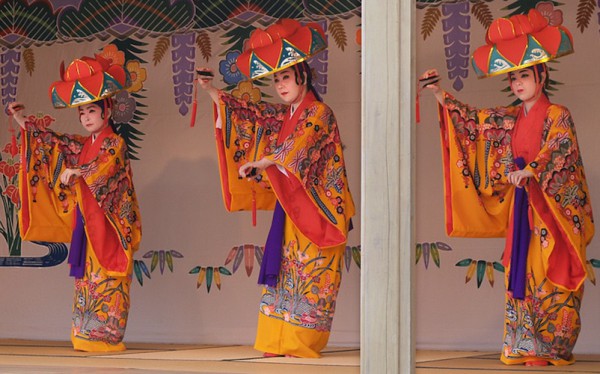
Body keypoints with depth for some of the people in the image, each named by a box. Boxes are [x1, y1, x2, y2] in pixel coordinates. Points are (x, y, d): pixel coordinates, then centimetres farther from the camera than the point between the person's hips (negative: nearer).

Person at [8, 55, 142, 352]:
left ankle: (107, 336, -12)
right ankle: (87, 335, 6)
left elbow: (106, 165, -23)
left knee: (106, 278, -10)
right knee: (87, 277, 5)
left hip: (108, 222, -8)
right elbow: (52, 141, 22)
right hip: (86, 222, 8)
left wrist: (78, 172, -36)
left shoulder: (115, 143, -5)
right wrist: (23, 123, 18)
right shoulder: (81, 145, 18)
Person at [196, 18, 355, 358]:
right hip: (290, 208, 8)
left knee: (310, 275, -8)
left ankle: (303, 343, -9)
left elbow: (296, 152, -18)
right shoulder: (282, 115, 16)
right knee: (286, 271, 4)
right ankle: (281, 342, 4)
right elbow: (248, 112, 17)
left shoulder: (319, 113, -7)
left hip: (316, 208, -8)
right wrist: (212, 91, 9)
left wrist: (258, 164, -13)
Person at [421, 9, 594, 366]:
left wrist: (529, 171, -32)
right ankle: (526, 350, 4)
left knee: (552, 280, -6)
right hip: (522, 208, 6)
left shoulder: (558, 116, -5)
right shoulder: (509, 119, 13)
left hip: (554, 209, -6)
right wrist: (439, 93, 5)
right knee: (521, 276, 3)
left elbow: (558, 149, -19)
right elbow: (472, 119, 14)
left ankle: (554, 349, -4)